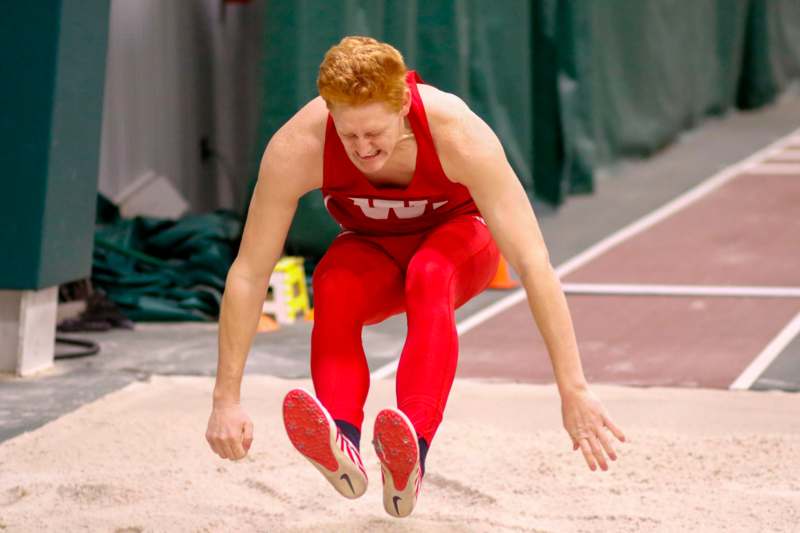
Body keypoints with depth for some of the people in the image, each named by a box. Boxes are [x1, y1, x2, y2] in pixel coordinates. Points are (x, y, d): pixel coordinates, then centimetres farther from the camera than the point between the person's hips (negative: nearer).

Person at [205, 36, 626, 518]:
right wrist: (227, 398, -27)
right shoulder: (297, 148, -31)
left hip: (458, 235, -2)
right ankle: (342, 444, -51)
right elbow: (248, 274, -25)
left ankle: (412, 453, -53)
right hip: (372, 249, 2)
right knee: (332, 287, -34)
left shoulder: (459, 134, -35)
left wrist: (574, 391, -40)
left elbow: (534, 264, -37)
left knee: (430, 277, -38)